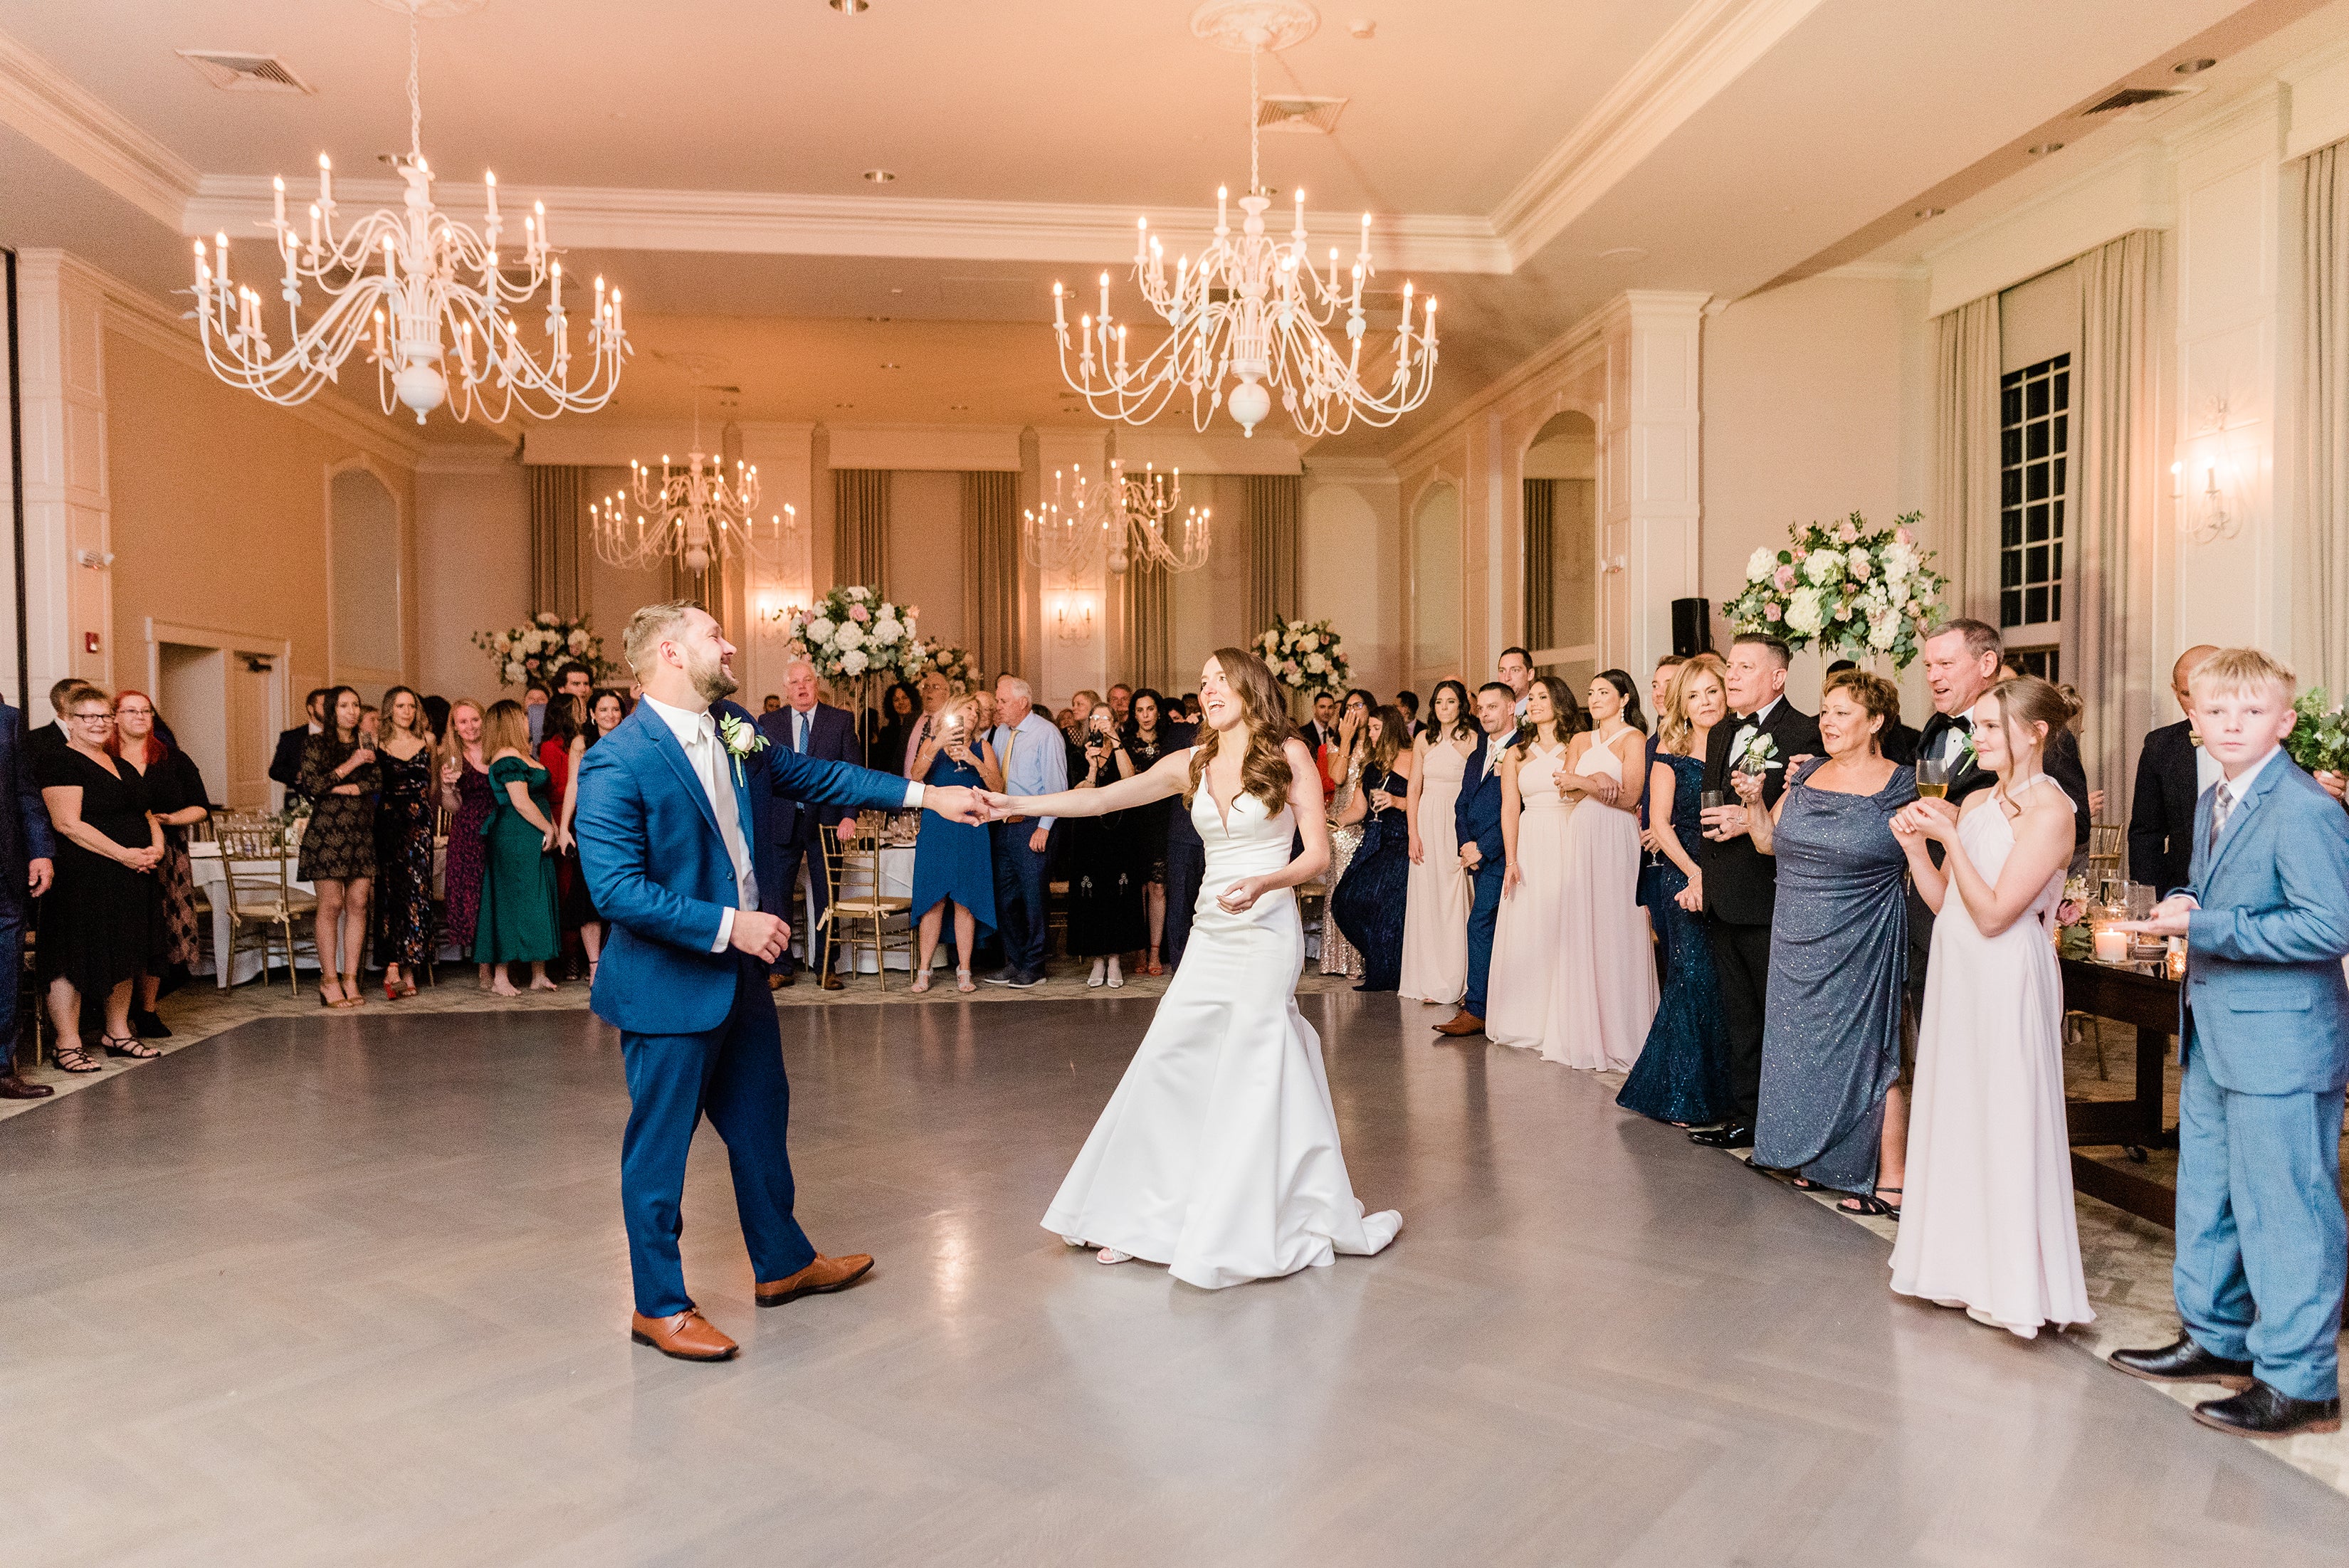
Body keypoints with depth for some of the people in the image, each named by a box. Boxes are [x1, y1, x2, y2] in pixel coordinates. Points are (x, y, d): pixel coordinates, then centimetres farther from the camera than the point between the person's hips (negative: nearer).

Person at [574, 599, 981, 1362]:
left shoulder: (732, 728, 3)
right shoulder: (616, 762, -21)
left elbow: (808, 774, 14)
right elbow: (617, 889, -24)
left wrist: (925, 795, 11)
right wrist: (728, 924, -24)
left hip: (741, 971, 8)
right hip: (669, 984, -8)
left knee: (761, 1122, 20)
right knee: (660, 1142, 6)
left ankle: (784, 1263, 38)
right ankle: (659, 1305, 22)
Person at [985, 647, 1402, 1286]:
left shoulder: (1289, 755, -2)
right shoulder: (1192, 763, 9)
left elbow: (1318, 856, -4)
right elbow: (1104, 799, 3)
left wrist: (1264, 882, -22)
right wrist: (1021, 804, -5)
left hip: (1267, 933, -5)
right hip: (1210, 935, 5)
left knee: (1250, 1077, -4)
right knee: (1166, 1065, 4)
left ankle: (1238, 1229, 11)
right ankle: (1146, 1218, 18)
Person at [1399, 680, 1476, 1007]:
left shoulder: (1472, 738, -3)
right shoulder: (1424, 739, 8)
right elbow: (1414, 790, 8)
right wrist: (1413, 834, -1)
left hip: (1460, 824, -3)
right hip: (1427, 823, 4)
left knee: (1455, 899, -3)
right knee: (1426, 898, 5)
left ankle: (1454, 982, 7)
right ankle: (1432, 982, 12)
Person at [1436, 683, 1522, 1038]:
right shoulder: (1477, 756, 19)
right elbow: (1462, 805, 16)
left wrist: (1483, 849, -14)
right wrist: (1466, 845, -1)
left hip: (1500, 855, -8)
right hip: (1477, 854, 8)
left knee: (1481, 924, -12)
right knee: (1491, 928, 11)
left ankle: (1476, 1009, -9)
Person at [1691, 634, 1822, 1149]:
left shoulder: (1805, 734, -9)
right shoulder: (1721, 735, 16)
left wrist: (1752, 820, -21)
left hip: (1770, 902, -8)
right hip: (1723, 902, 8)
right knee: (1738, 1020, 15)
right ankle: (1744, 1119, 25)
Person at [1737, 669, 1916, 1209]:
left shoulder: (1900, 785, -7)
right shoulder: (1807, 775, 7)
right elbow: (1768, 842, 11)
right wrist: (1754, 800, -5)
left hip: (1862, 949, -5)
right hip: (1799, 945, 5)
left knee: (1868, 1053, 0)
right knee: (1807, 1050, 13)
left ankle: (1889, 1179, 10)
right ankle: (1817, 1161, 27)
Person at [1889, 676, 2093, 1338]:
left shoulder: (2050, 811, -14)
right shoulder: (1975, 804, 8)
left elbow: (1994, 914, -18)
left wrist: (1950, 839, -19)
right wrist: (1915, 846, -3)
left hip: (2007, 983, -8)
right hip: (1955, 976, 8)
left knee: (2006, 1122, 1)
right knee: (1955, 1115, 14)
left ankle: (2013, 1282, 15)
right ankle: (1964, 1264, 29)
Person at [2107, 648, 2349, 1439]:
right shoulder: (2212, 804, 12)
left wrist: (2203, 928, -24)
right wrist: (2182, 907, 2)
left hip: (2282, 1047, -10)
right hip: (2214, 1041, 10)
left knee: (2283, 1210, 0)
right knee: (2207, 1195, 20)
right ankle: (2216, 1338, 36)